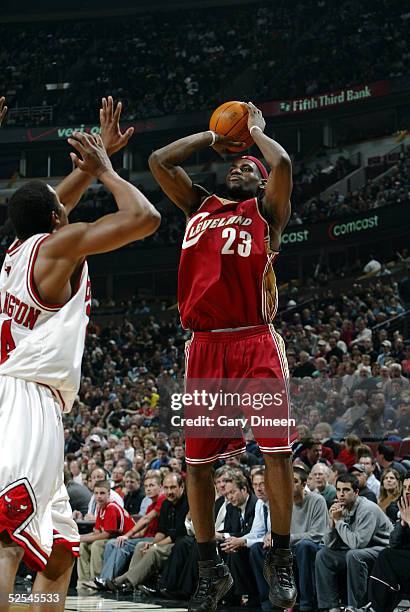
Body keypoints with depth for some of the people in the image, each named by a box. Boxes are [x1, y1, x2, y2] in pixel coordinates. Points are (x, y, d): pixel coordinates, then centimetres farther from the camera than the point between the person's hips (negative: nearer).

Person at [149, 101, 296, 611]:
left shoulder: (265, 211, 11)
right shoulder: (199, 207, 22)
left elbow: (283, 164, -7)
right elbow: (159, 161, 18)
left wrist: (255, 129, 11)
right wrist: (212, 137, 23)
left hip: (256, 344, -3)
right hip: (205, 347, 4)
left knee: (276, 450, -8)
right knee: (196, 463, 2)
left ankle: (280, 561, 5)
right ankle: (211, 569, 15)